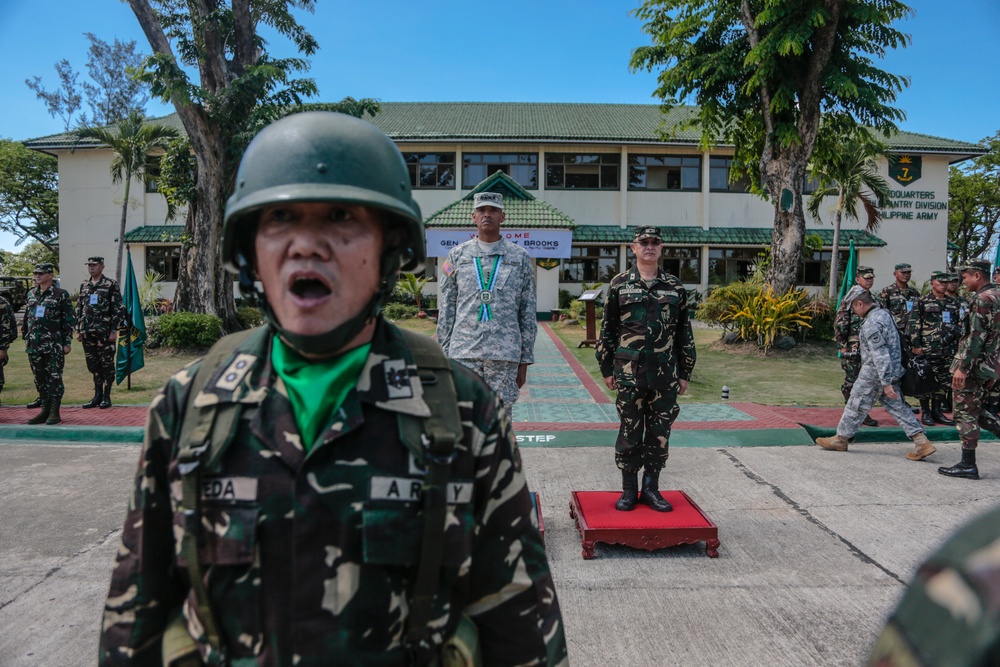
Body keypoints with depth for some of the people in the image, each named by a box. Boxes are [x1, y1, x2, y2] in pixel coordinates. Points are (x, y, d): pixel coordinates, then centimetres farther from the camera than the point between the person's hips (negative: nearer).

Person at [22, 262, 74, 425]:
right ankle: (45, 410, 19)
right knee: (39, 379, 10)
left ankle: (55, 412, 4)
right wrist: (26, 339, 16)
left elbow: (69, 320, -5)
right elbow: (26, 318, 19)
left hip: (54, 346, -6)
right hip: (34, 345, 6)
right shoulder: (31, 294, 13)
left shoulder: (61, 294, -4)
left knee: (54, 378, -2)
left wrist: (67, 343, -8)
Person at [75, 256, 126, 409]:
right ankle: (97, 396, 19)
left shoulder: (111, 285, -3)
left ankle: (106, 397, 7)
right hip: (87, 332, 5)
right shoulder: (83, 286, 13)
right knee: (93, 365, 10)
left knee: (106, 364, 0)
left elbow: (119, 309, -6)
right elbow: (79, 309, 18)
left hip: (105, 332, -5)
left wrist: (114, 330, -11)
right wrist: (78, 330, 12)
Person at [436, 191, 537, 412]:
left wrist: (524, 361, 4)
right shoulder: (457, 255, 10)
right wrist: (443, 357, 5)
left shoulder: (520, 257, 9)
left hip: (505, 356, 0)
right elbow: (445, 310, 10)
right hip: (464, 353, 0)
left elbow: (528, 313, 8)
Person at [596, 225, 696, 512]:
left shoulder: (675, 287, 8)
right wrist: (607, 369, 1)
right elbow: (607, 330, 4)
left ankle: (651, 488, 20)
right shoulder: (619, 284, 3)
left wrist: (685, 372, 9)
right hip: (629, 373, -2)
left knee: (660, 432, 7)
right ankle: (629, 489, 16)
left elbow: (685, 333, 11)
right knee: (629, 431, 4)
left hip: (665, 375, 2)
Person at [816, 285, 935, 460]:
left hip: (875, 373, -9)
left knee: (856, 405, 4)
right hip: (893, 370, 9)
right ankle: (922, 442, 9)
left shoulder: (871, 324, -22)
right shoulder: (883, 313, 9)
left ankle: (840, 439, 16)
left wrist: (885, 383, -24)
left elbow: (880, 355, -25)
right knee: (896, 406, 13)